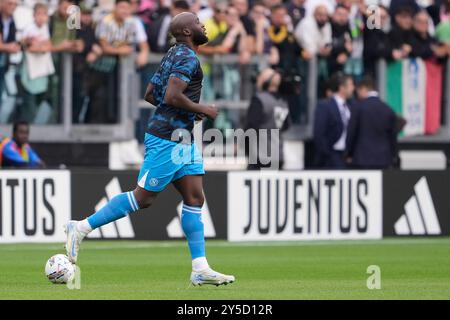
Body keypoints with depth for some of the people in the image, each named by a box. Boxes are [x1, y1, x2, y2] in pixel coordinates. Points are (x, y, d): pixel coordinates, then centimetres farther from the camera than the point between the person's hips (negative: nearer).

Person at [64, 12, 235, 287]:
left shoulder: (174, 55, 17)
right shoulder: (187, 56, -13)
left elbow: (151, 95, 20)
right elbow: (172, 96, -26)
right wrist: (203, 110, -13)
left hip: (181, 140, 10)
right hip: (167, 140, -10)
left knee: (195, 199, 3)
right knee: (143, 198, -5)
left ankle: (200, 269, 0)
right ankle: (82, 228, 3)